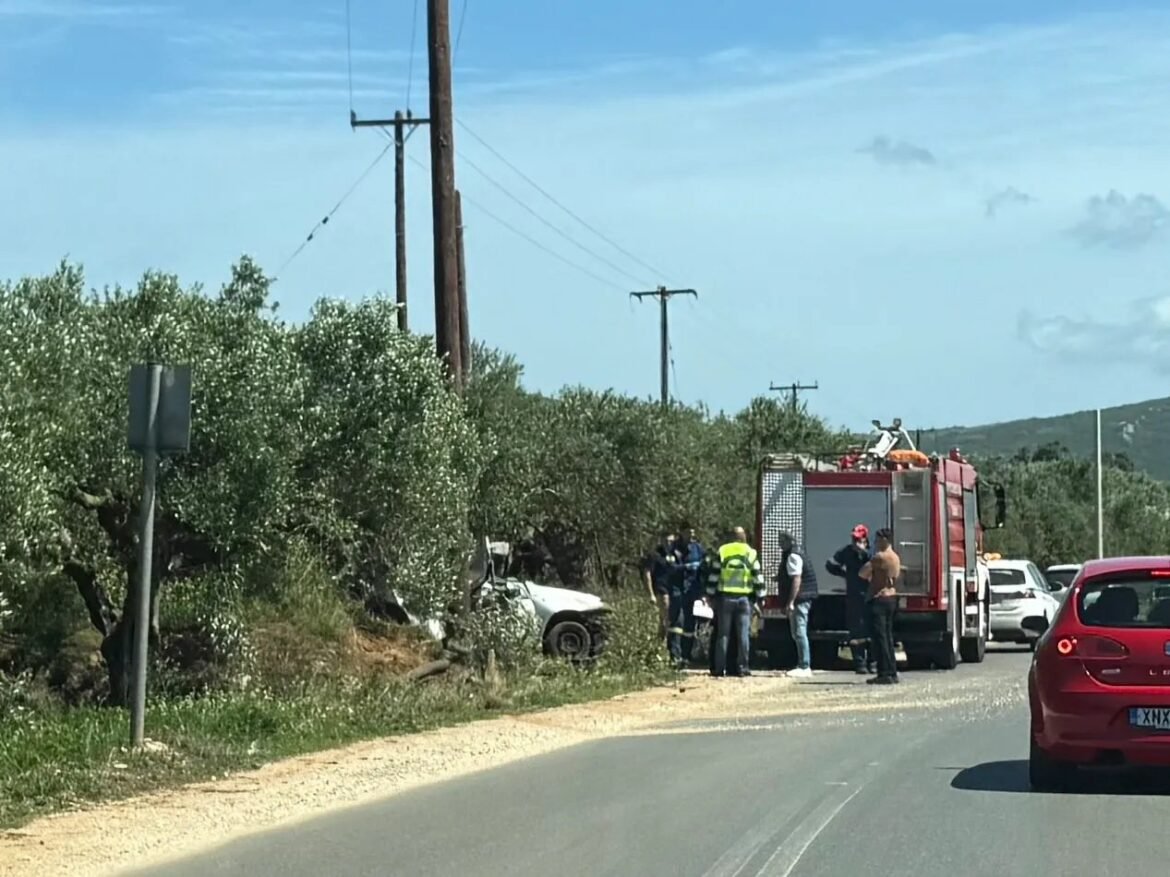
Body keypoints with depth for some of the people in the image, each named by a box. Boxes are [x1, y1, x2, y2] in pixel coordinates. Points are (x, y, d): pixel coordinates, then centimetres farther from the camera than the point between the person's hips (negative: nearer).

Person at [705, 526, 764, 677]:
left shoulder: (722, 552, 3)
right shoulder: (751, 554, 3)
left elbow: (713, 576, 3)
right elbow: (758, 578, 3)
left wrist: (710, 595, 9)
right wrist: (760, 597, 8)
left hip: (724, 598, 1)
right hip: (744, 598, 0)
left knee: (723, 634, 4)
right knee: (743, 634, 3)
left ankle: (720, 667, 4)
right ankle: (742, 666, 0)